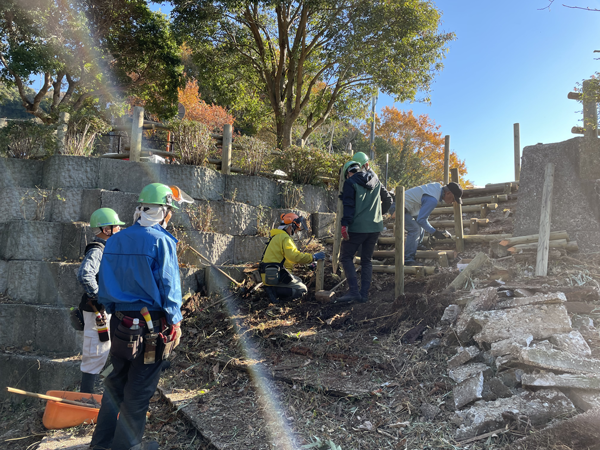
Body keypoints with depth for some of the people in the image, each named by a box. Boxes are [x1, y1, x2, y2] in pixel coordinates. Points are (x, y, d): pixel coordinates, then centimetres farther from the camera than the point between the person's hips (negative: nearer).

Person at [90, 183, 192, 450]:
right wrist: (175, 322, -5)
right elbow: (169, 286, -14)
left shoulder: (115, 240, 4)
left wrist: (114, 312, 19)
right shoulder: (161, 241, -15)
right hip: (152, 325, -6)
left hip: (120, 323, 6)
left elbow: (104, 286, 9)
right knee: (139, 391, 9)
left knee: (116, 382, 21)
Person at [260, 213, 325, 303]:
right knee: (302, 290, 0)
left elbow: (290, 256, 24)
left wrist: (309, 262, 20)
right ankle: (275, 291, -13)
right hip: (275, 276, -10)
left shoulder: (278, 236, 20)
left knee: (299, 281, 25)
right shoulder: (284, 238, -13)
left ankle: (272, 288, 5)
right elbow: (295, 256, -26)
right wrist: (313, 257, -18)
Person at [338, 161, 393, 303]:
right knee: (366, 260, 13)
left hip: (357, 227, -6)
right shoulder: (376, 181, 15)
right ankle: (364, 294, 11)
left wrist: (345, 225, -17)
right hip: (375, 227, 6)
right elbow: (388, 200, 21)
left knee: (346, 257, 3)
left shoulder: (350, 182, -3)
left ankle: (353, 291, -7)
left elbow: (348, 205, -14)